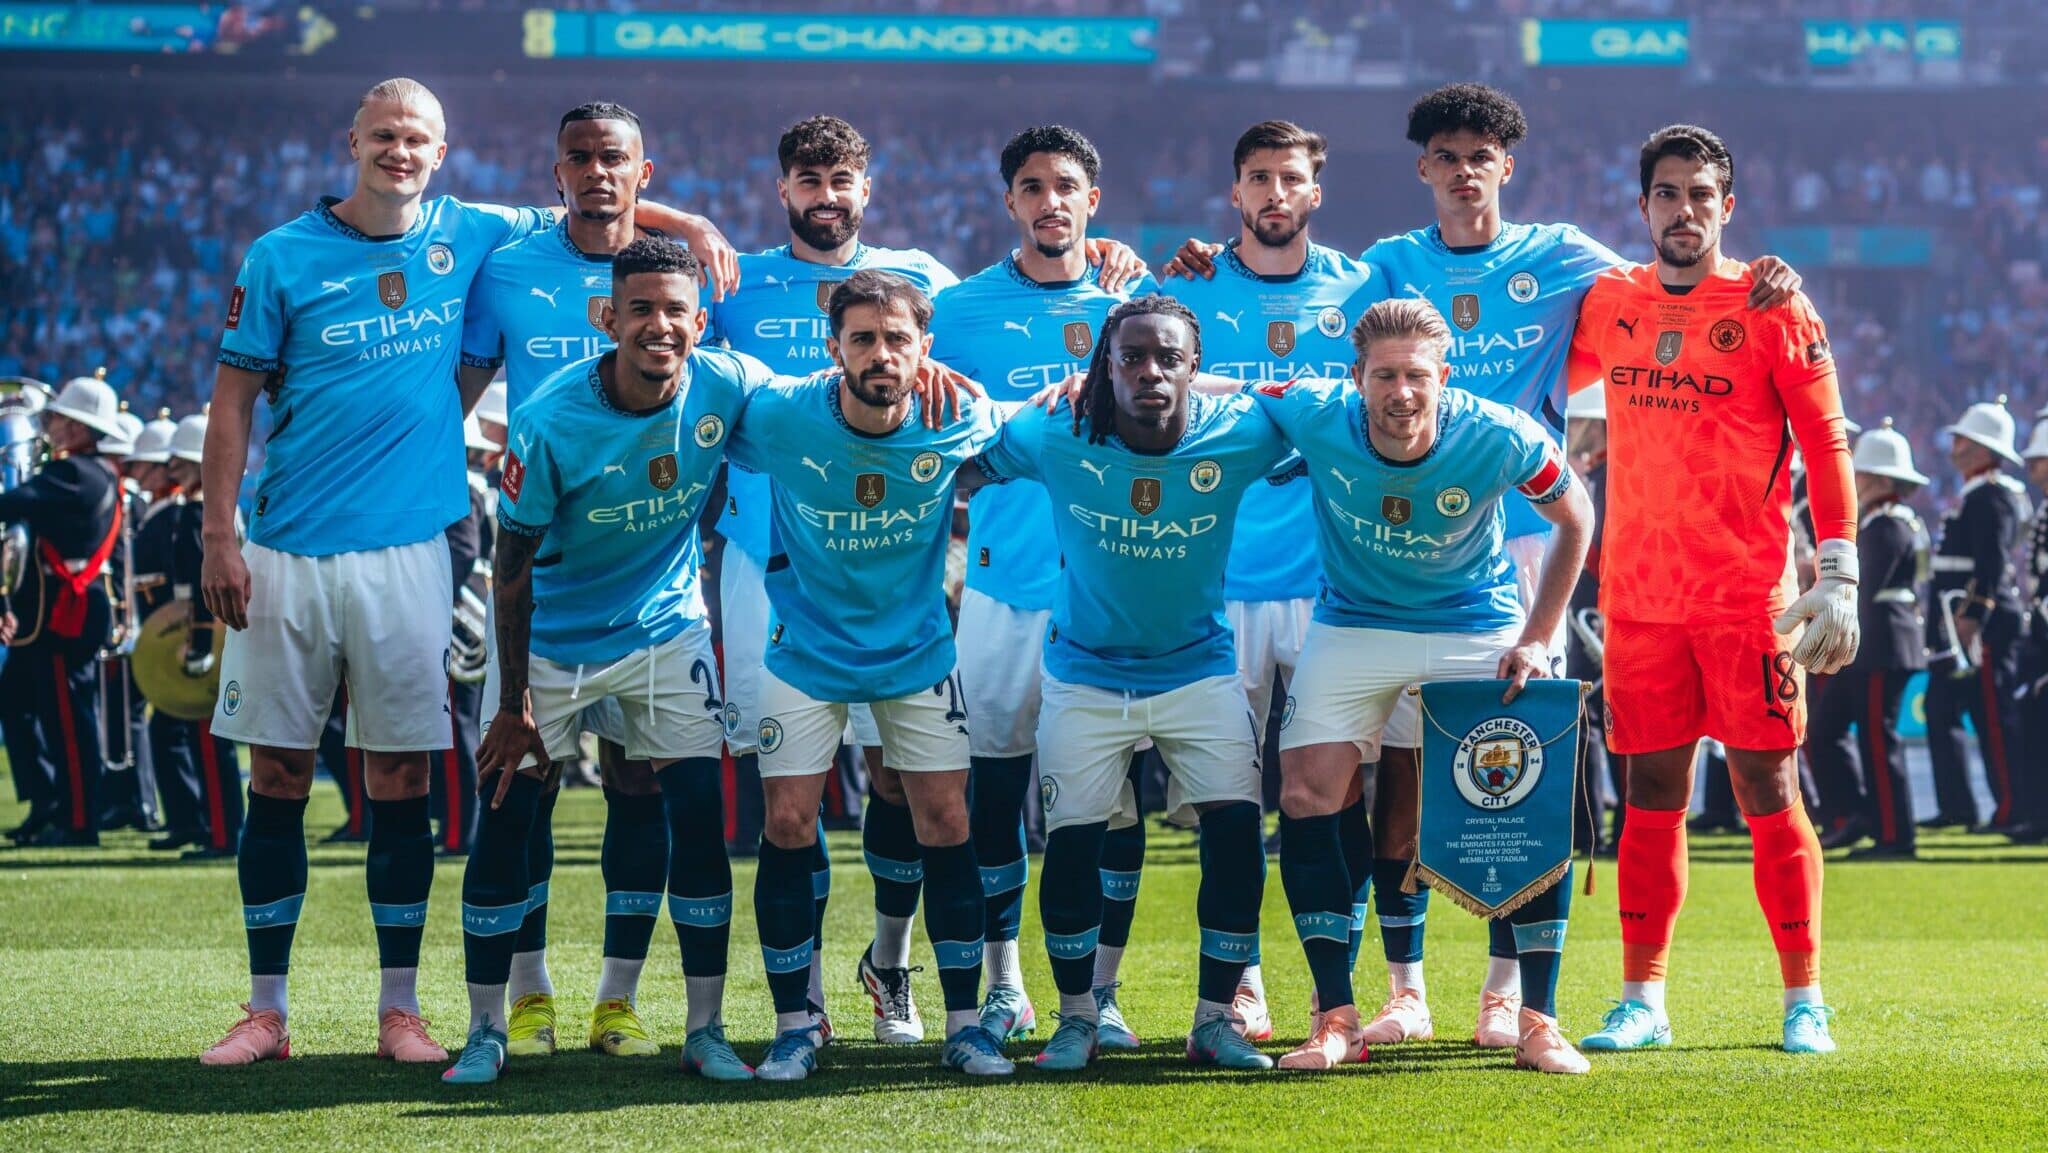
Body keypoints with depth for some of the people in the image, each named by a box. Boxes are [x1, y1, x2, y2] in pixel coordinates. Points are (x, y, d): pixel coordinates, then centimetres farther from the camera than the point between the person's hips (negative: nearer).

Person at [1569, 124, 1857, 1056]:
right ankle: (1642, 1002, 11)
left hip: (1749, 594, -3)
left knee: (1768, 790, -1)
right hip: (1638, 593, 3)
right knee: (1651, 793, 5)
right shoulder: (1608, 305, 9)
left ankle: (1804, 1001, 6)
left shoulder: (1770, 307, -2)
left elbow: (1825, 442, -3)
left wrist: (1838, 576, -9)